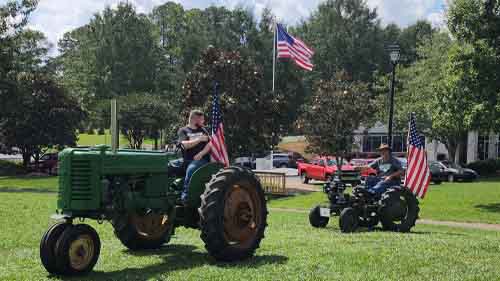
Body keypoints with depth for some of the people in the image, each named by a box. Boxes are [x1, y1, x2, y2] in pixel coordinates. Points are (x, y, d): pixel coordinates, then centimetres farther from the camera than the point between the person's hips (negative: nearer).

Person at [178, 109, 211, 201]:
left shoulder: (203, 130, 17)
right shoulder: (183, 130, 9)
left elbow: (210, 143, 4)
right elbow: (185, 144, -8)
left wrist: (201, 154, -12)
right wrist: (200, 139, -11)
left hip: (202, 159, -1)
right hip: (187, 160, 1)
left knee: (191, 169, -34)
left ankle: (185, 195, -33)